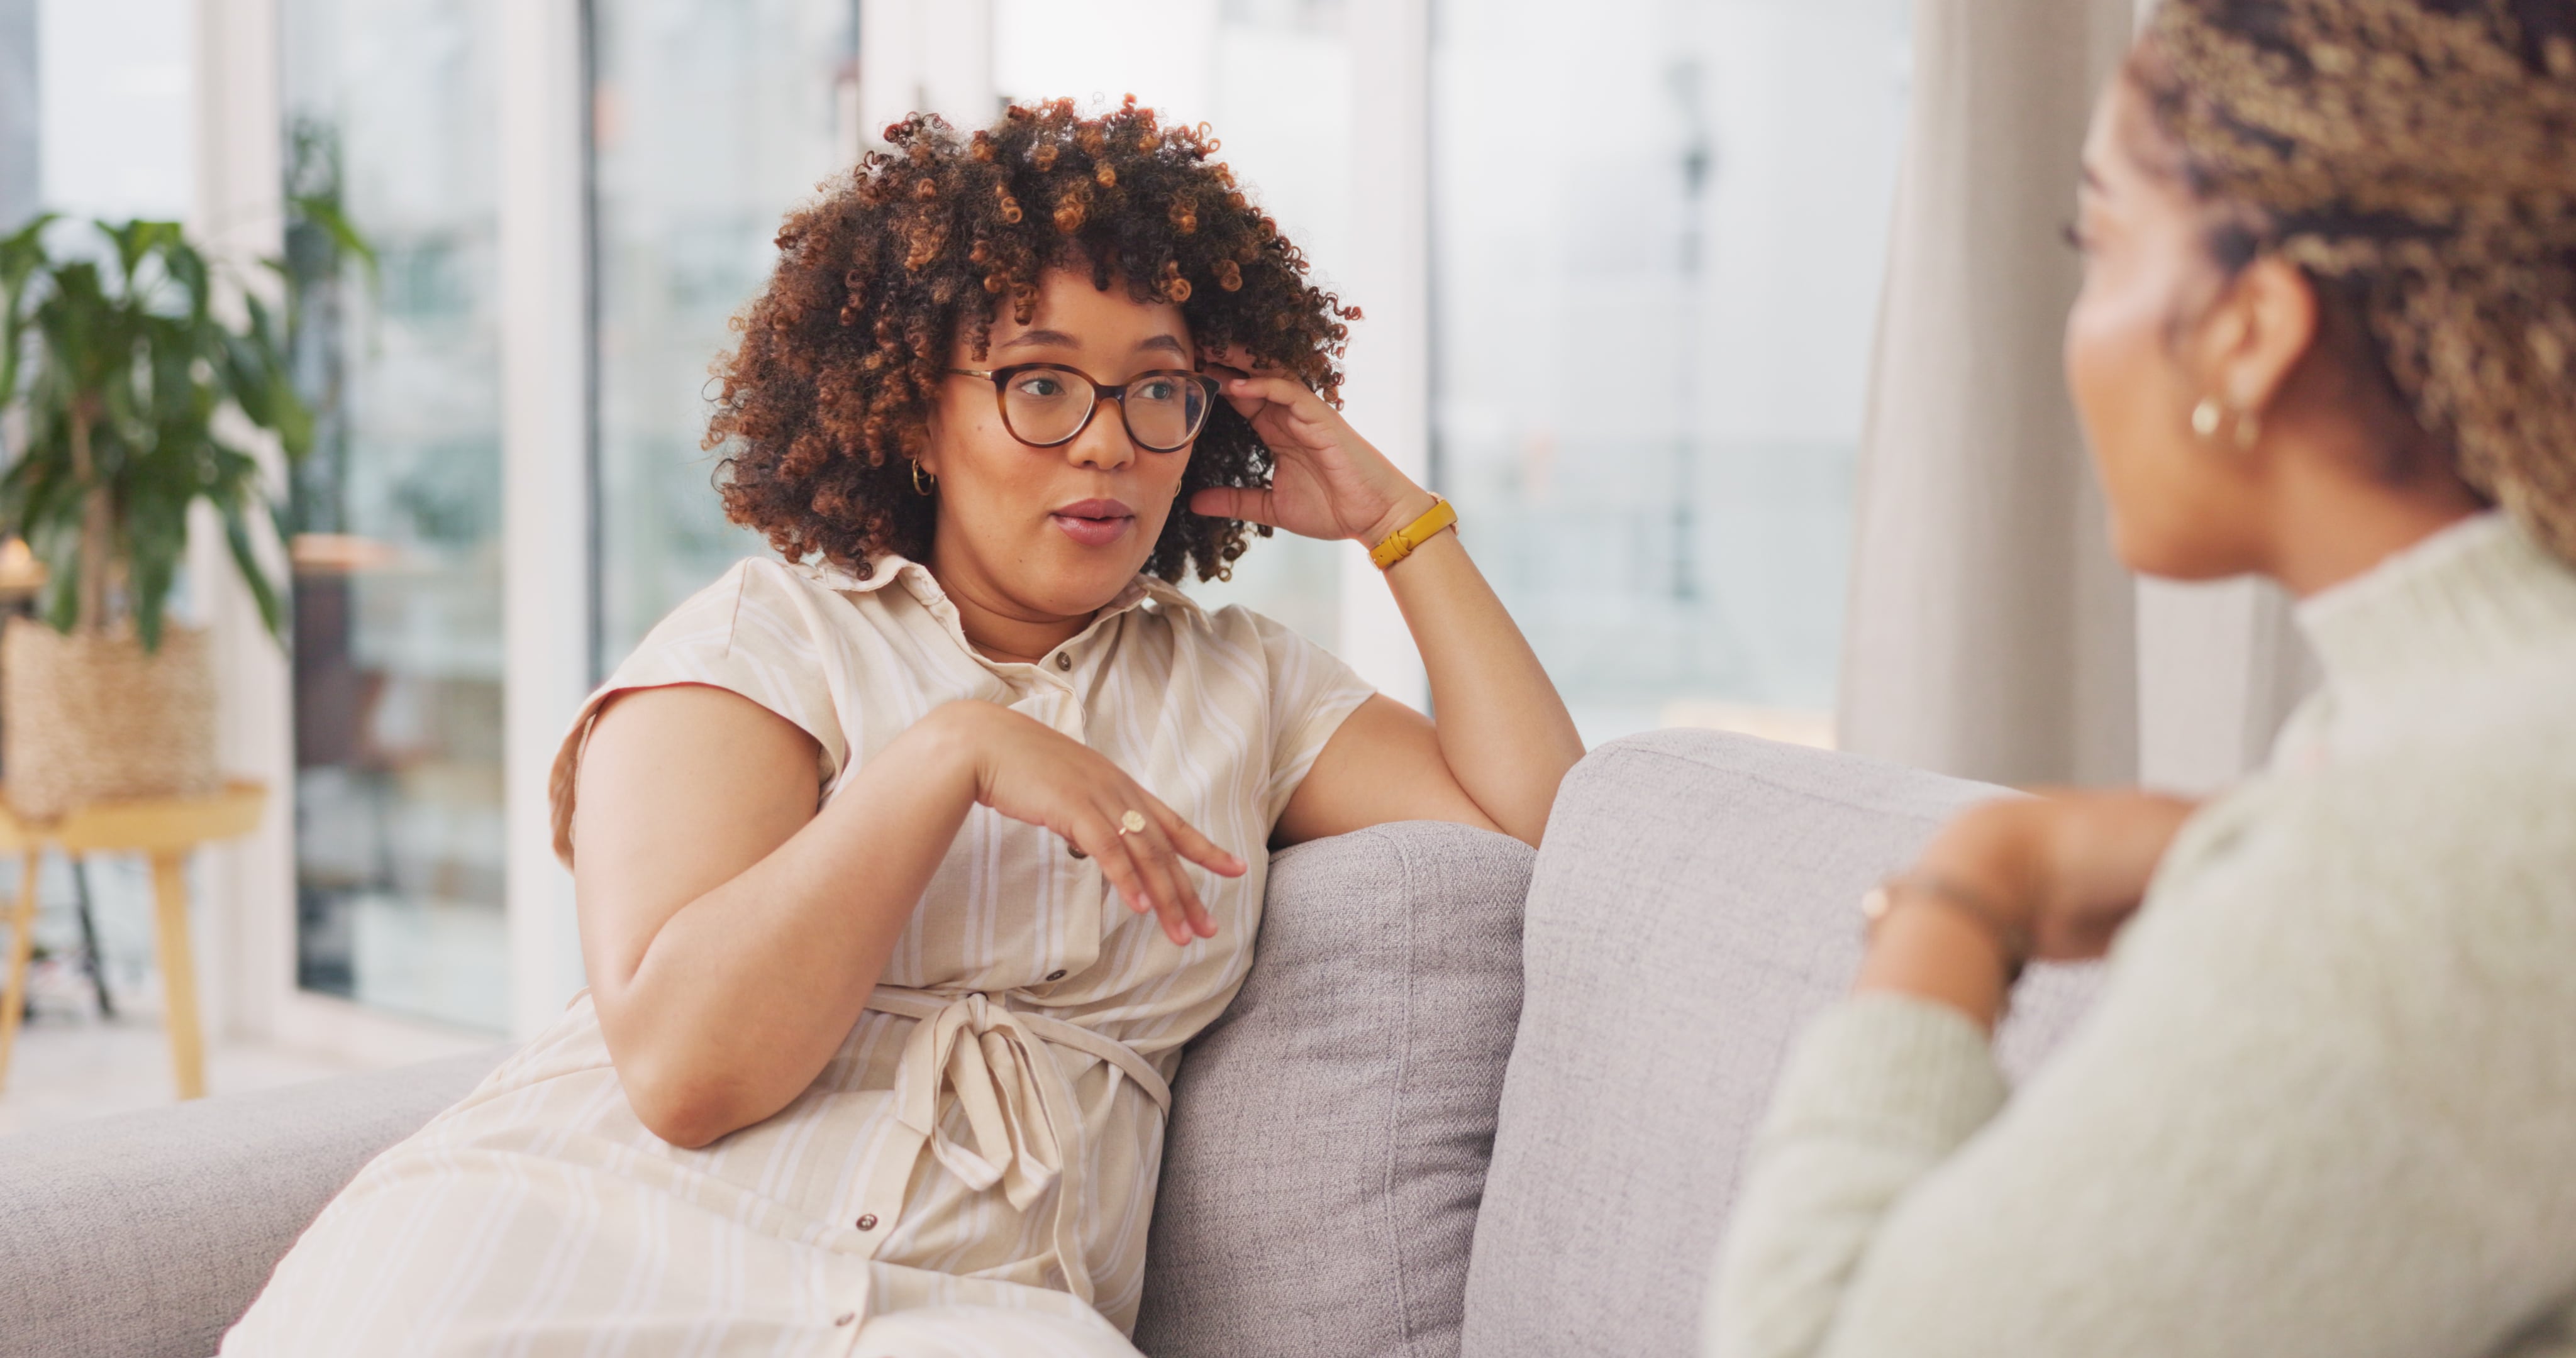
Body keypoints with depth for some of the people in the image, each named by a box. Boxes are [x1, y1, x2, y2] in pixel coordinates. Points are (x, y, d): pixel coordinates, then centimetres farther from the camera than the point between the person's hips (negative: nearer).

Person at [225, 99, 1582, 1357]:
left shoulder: (1242, 685, 21)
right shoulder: (766, 635, 7)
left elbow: (1545, 829, 8)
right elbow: (680, 1059, -7)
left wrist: (1395, 518, 12)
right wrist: (953, 757, -14)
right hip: (584, 1244, -1)